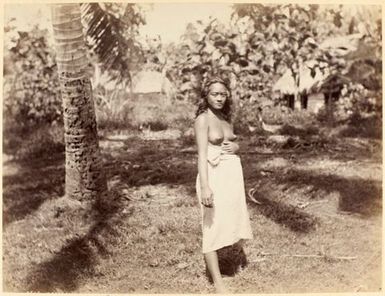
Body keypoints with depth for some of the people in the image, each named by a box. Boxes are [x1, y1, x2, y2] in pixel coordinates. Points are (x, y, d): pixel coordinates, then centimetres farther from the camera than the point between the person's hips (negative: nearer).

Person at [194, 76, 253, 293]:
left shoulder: (226, 119, 11)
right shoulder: (203, 119, -10)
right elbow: (202, 154, -19)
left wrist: (235, 147, -3)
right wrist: (204, 187, -28)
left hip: (233, 173, 8)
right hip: (214, 176, -8)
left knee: (229, 220, 18)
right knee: (213, 226, -2)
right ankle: (218, 283, 5)